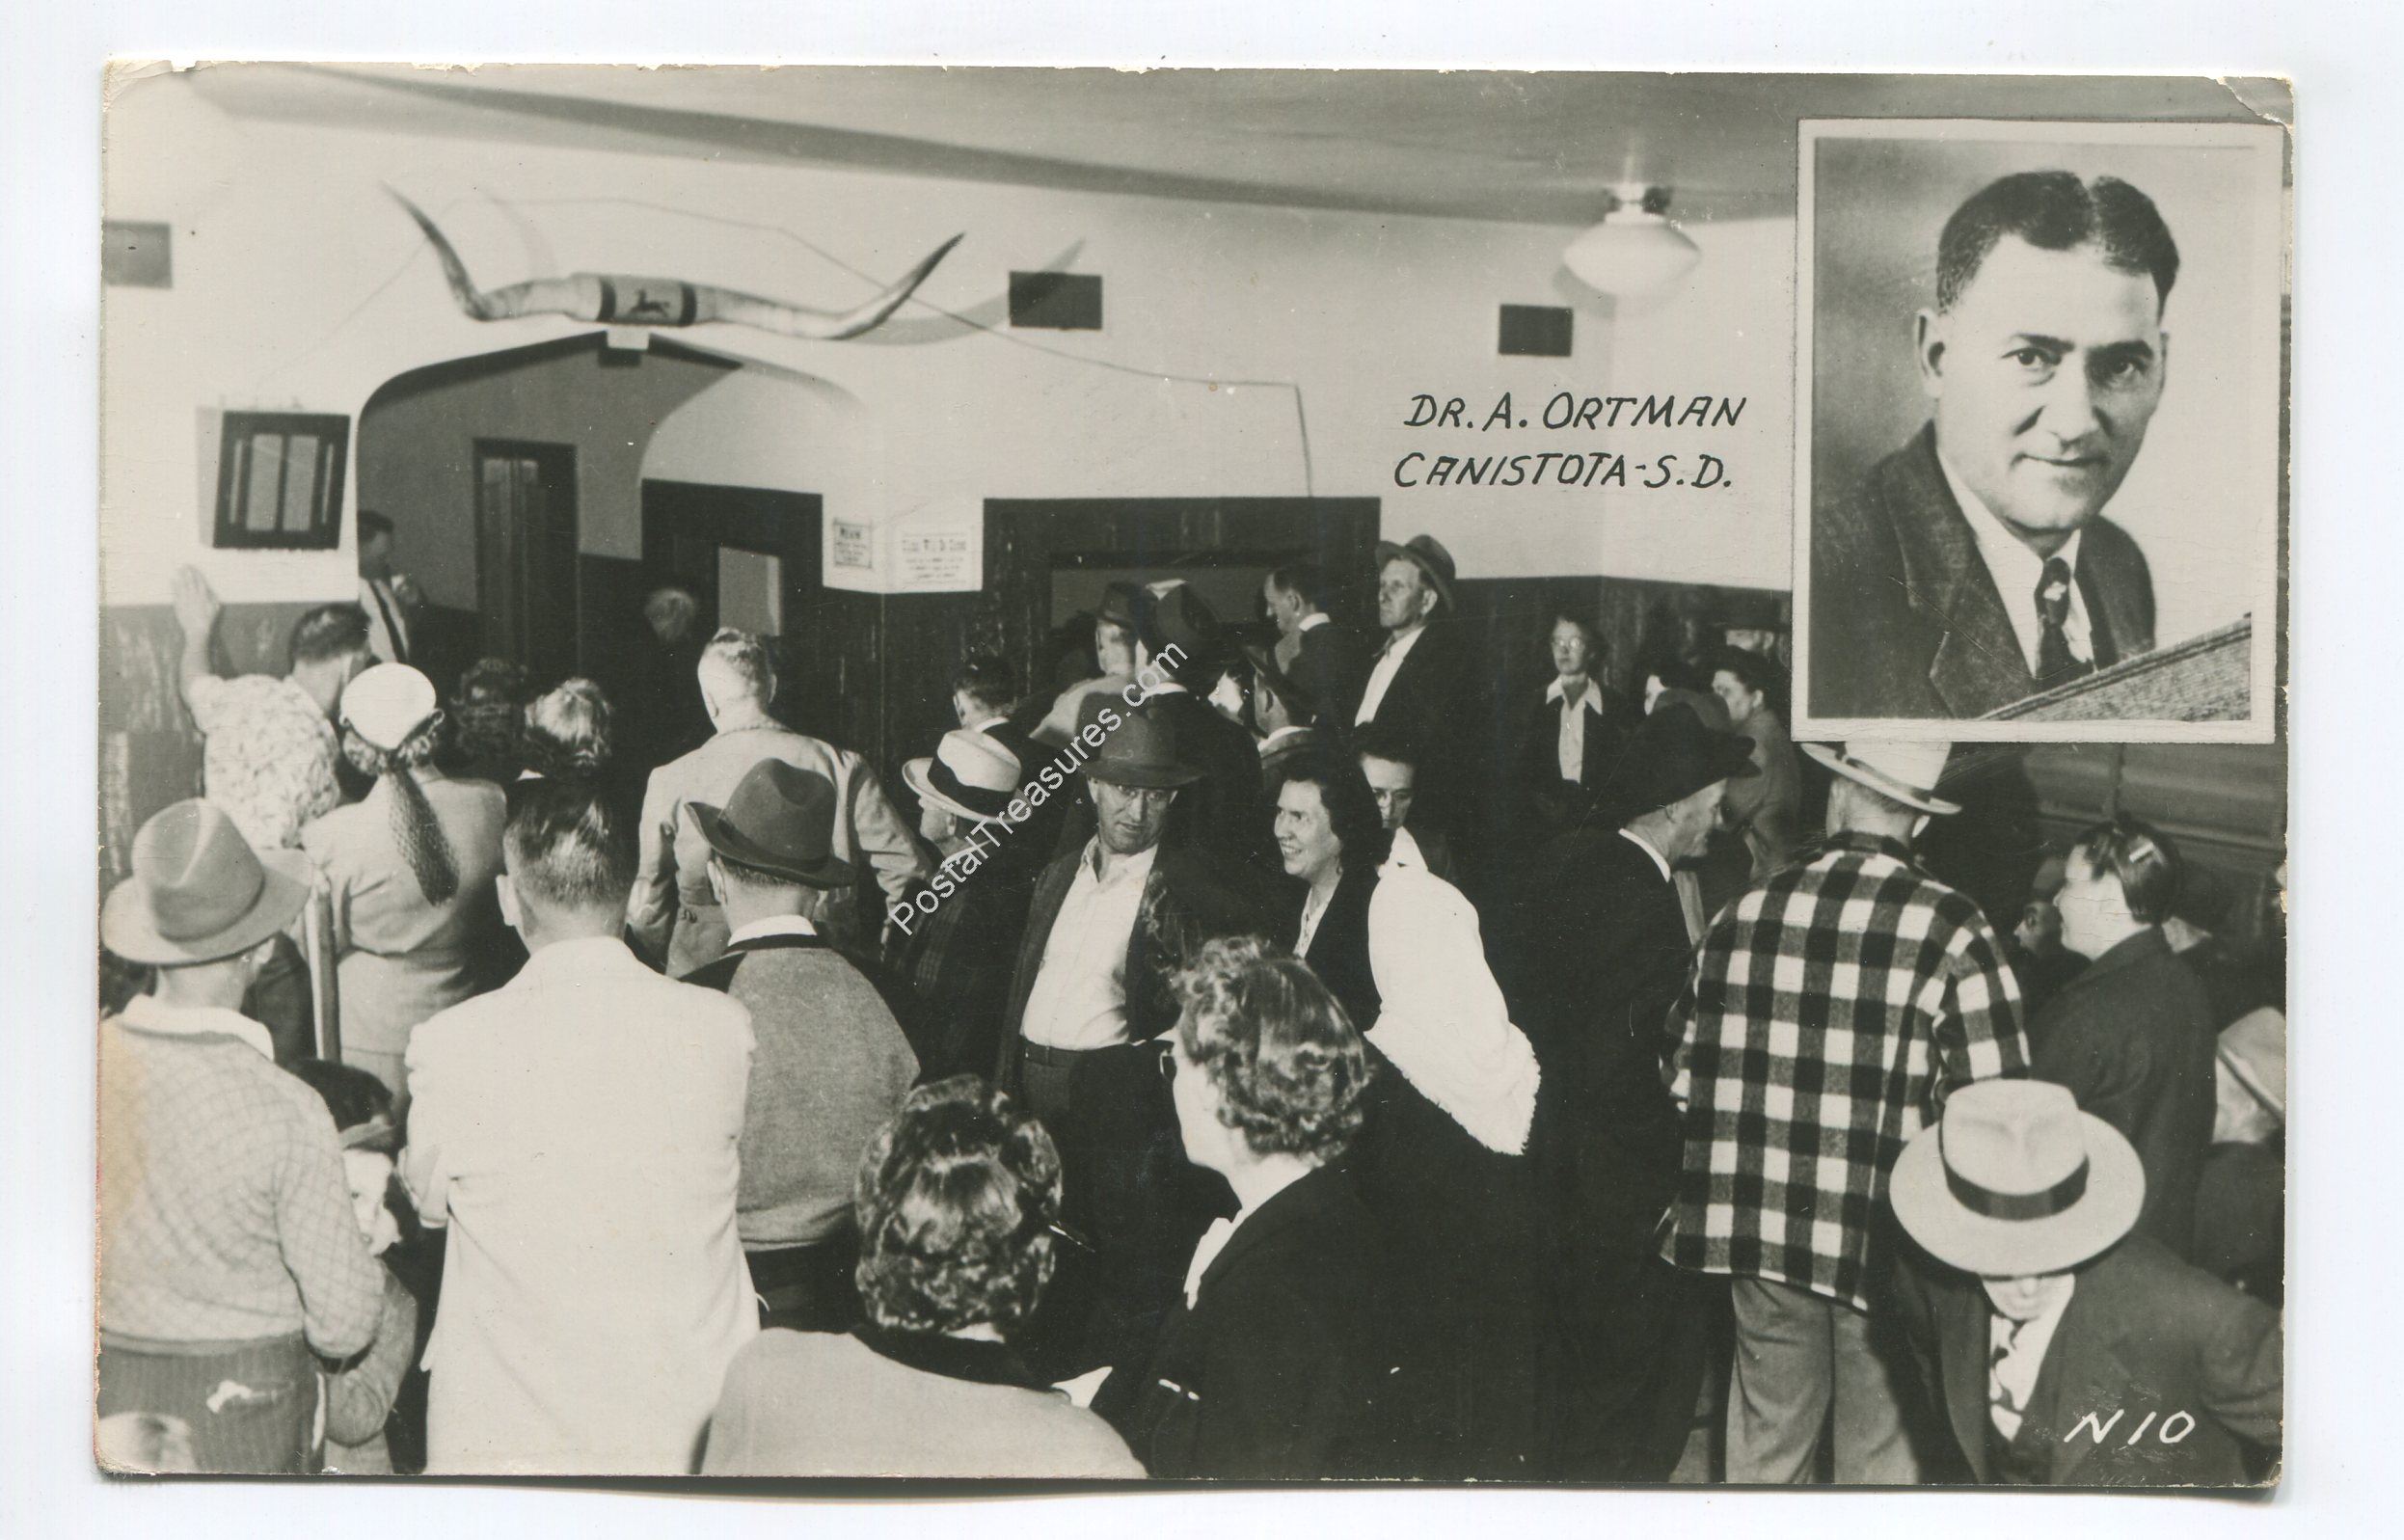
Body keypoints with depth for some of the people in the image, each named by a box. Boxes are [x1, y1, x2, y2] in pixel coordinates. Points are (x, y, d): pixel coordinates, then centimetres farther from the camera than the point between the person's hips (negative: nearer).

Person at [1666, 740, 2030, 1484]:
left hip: (1760, 1229, 3)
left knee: (1766, 1444, 18)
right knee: (1881, 1452, 13)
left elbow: (1689, 1078, 5)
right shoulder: (1954, 932, -12)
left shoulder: (1747, 912, -2)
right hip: (1889, 1245, -3)